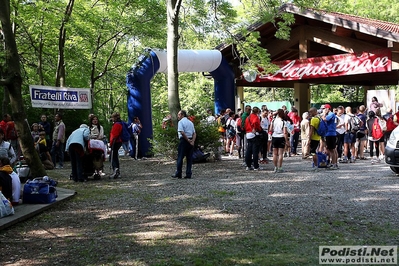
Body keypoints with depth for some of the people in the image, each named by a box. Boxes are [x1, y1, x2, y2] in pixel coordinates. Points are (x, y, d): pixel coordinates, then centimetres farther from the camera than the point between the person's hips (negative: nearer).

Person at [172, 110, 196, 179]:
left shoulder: (181, 122, -5)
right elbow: (194, 133, 9)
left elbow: (182, 132, -18)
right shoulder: (190, 122, 17)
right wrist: (192, 141, -3)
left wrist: (188, 140, -12)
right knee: (189, 158, 7)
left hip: (184, 140, -6)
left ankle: (178, 174, 1)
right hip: (191, 141, 6)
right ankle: (188, 174, 5)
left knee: (180, 157, 0)